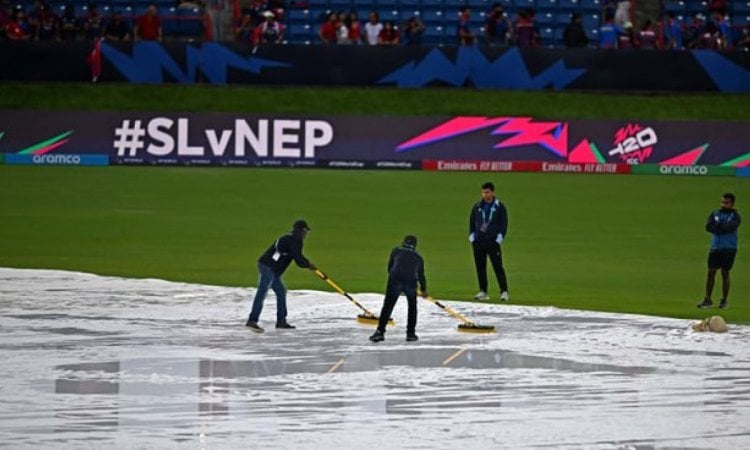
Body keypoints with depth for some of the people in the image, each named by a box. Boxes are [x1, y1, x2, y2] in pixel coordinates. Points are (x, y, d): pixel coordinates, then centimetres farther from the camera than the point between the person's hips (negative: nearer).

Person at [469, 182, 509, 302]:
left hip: (493, 242, -4)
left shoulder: (500, 207, 1)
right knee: (480, 267, 5)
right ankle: (483, 292, 12)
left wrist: (499, 239, -7)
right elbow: (471, 223, 14)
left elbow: (504, 224, 1)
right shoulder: (477, 206, 10)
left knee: (498, 267, -7)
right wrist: (472, 238, 5)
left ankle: (504, 292, -7)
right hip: (478, 242, 4)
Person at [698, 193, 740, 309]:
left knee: (725, 273, 1)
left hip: (728, 248, -3)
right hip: (715, 247, 3)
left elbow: (731, 226, -18)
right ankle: (708, 300, 5)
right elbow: (708, 226, -4)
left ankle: (724, 300, 10)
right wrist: (723, 228, -15)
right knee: (711, 272, 0)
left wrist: (717, 226, -9)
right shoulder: (715, 214, 11)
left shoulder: (735, 216, 1)